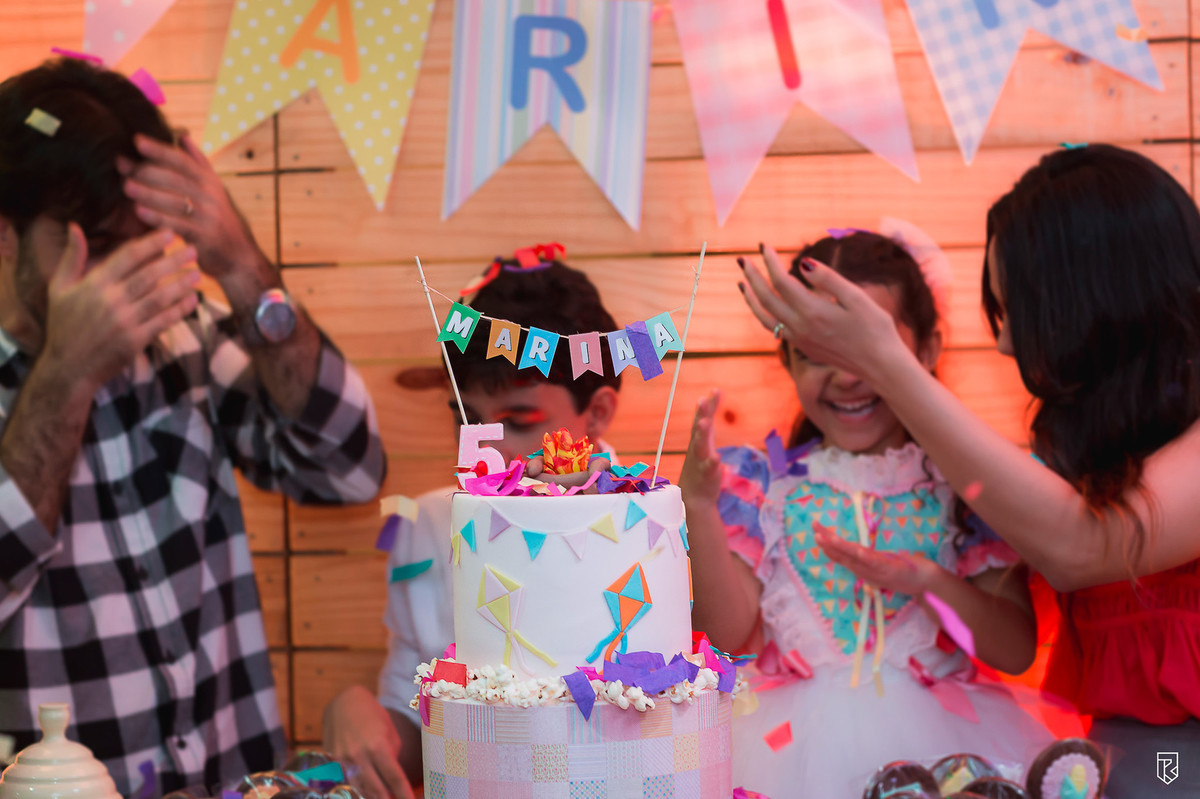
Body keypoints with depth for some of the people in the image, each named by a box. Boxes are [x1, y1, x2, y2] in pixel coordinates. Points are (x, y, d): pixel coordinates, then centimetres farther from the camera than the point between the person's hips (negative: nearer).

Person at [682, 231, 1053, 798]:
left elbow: (1018, 651, 4)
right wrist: (699, 505, -6)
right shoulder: (764, 481, 12)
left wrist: (924, 580, -11)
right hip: (792, 738, 1)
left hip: (935, 729, 0)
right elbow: (731, 634, 4)